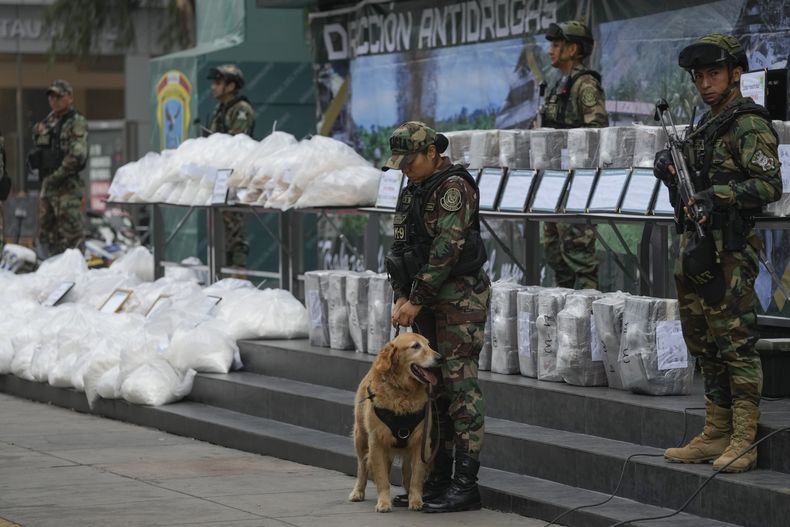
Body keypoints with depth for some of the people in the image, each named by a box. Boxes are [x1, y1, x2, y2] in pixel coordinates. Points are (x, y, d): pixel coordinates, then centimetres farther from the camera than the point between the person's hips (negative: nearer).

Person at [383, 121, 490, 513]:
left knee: (460, 388, -8)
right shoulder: (412, 189, 12)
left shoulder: (453, 187, -15)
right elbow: (400, 246, 13)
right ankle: (437, 480, 16)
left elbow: (446, 249, -21)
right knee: (432, 390, 10)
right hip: (428, 300, 9)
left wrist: (416, 301, -18)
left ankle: (466, 486, -7)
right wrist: (401, 297, 1)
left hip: (460, 297, -9)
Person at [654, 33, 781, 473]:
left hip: (729, 251, -10)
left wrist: (717, 195, -26)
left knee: (736, 344, -8)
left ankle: (744, 441, -6)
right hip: (698, 249, 10)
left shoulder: (750, 126, -9)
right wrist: (671, 174, 6)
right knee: (706, 345, 12)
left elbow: (770, 185, -18)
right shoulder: (707, 127, 19)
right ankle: (716, 435, 18)